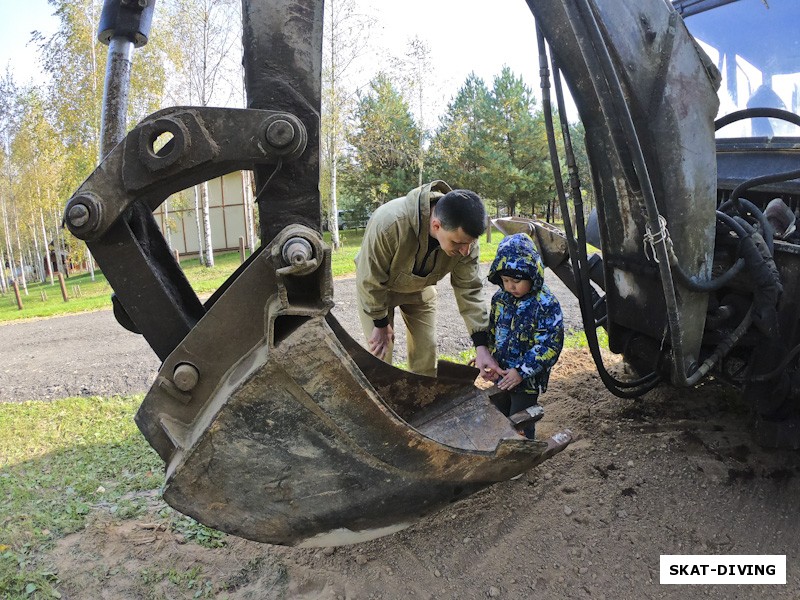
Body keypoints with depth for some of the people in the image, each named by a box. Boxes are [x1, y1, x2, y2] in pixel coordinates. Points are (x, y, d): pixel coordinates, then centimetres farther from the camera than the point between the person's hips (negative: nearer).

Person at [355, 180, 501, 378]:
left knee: (426, 350, 3)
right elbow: (370, 281, -28)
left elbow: (469, 290, -19)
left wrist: (481, 346, -23)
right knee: (380, 352, -5)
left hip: (420, 287, 3)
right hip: (377, 287, -3)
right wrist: (381, 324, -15)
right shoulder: (389, 223, -43)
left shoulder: (464, 236, -29)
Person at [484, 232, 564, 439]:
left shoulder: (546, 305, -18)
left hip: (527, 380, -6)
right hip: (501, 374, 6)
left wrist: (521, 371, -22)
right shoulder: (500, 299, 1)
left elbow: (550, 345, -20)